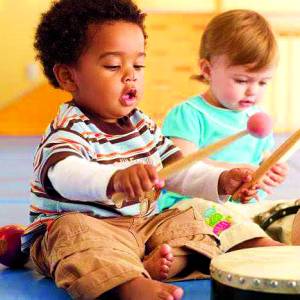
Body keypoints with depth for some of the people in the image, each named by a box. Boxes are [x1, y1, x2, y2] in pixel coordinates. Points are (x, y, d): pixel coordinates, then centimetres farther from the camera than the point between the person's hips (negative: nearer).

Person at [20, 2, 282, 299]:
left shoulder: (142, 125, 10)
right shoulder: (68, 130, -15)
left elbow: (180, 170, 12)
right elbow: (64, 174, -38)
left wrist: (221, 181, -9)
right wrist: (115, 179, -59)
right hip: (82, 228, -7)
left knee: (191, 219, -2)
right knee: (76, 232, -37)